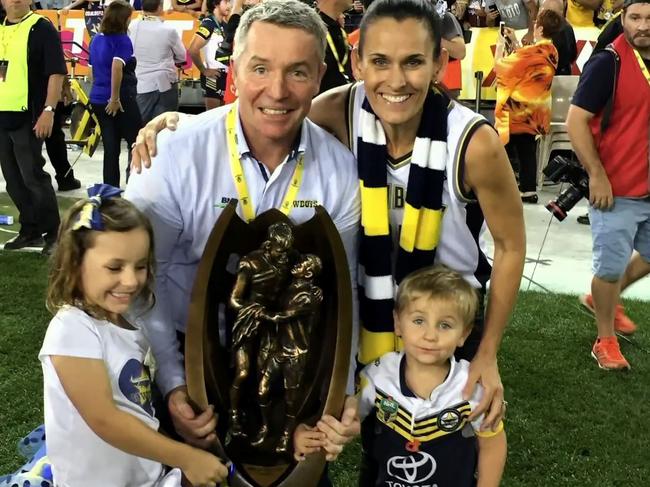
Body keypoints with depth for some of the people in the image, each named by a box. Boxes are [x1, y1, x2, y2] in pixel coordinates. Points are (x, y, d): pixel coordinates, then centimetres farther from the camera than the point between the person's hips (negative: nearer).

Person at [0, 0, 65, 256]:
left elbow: (56, 72, -12)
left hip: (28, 116, -7)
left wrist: (48, 110, -20)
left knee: (33, 176, -6)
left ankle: (54, 233, 5)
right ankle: (30, 230, 22)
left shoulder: (41, 28, -7)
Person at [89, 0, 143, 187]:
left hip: (98, 99, 7)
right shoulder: (122, 40, -12)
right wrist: (115, 98, -22)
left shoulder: (97, 39, 11)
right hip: (121, 100, -7)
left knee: (111, 147, 11)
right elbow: (116, 67, -26)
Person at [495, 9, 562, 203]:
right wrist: (514, 41, 14)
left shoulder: (533, 52, -22)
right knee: (528, 151, 11)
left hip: (515, 109, -7)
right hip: (533, 110, 7)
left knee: (505, 148, 3)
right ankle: (529, 190, 14)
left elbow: (499, 66, -12)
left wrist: (501, 45, 3)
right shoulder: (551, 52, 1)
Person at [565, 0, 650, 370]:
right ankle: (606, 341, 20)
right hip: (617, 190, -7)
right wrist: (598, 176, -19)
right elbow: (576, 121, -16)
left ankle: (605, 299, 43)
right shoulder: (608, 63, -13)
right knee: (611, 266, 2)